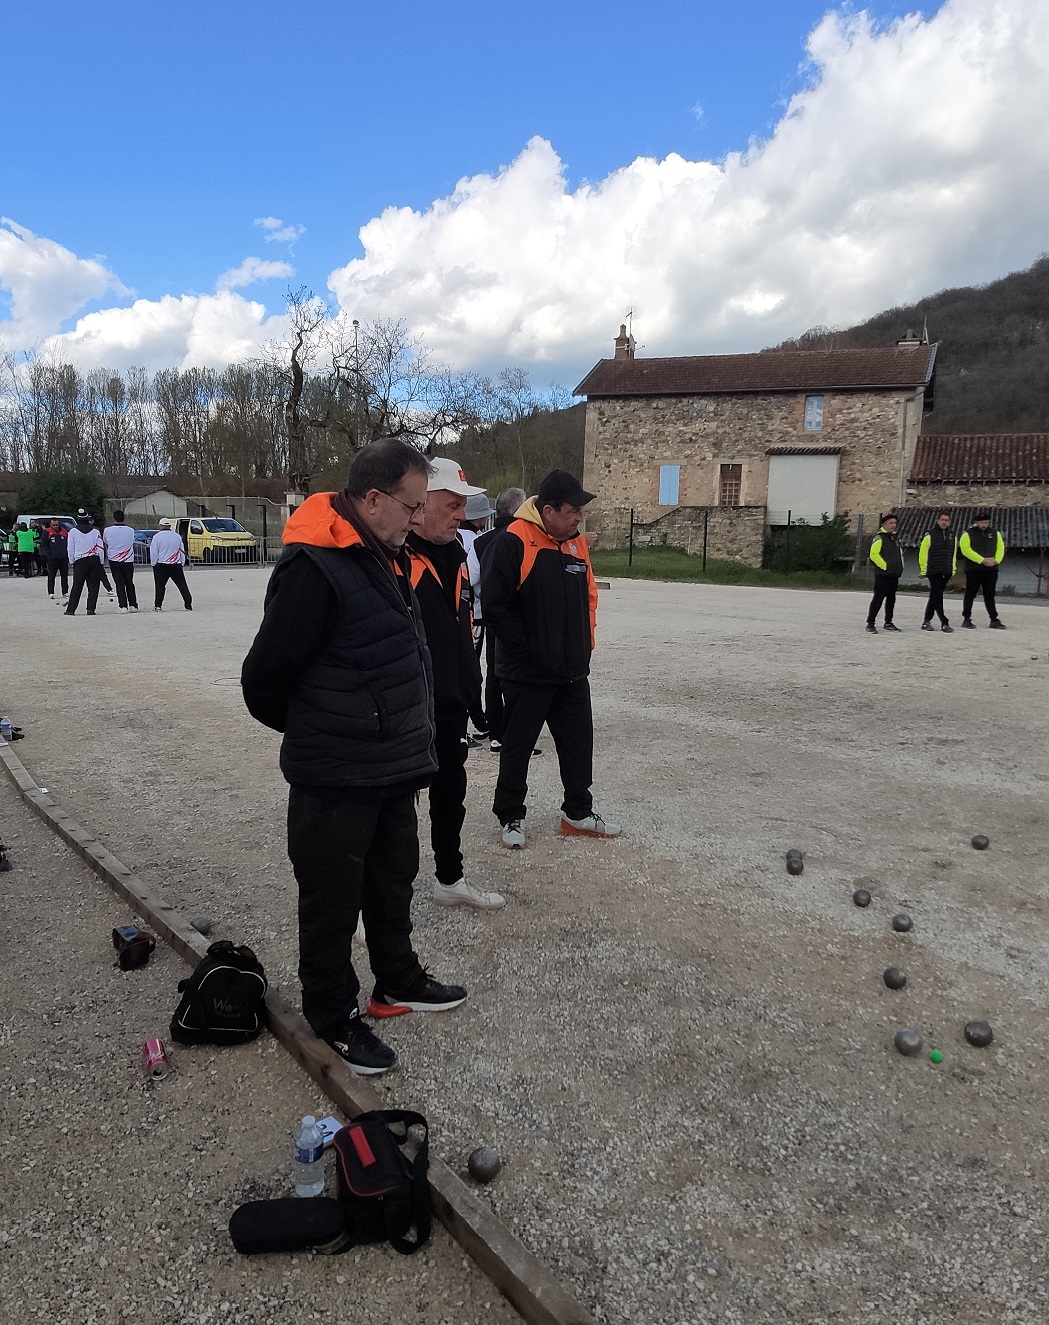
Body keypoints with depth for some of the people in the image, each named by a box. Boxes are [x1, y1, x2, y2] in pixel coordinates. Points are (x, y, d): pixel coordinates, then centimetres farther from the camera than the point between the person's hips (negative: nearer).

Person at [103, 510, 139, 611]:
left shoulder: (107, 529, -6)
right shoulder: (130, 530, -6)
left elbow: (105, 543, 9)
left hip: (114, 561, -1)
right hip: (128, 560, 1)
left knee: (119, 584, 2)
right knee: (129, 583, 13)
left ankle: (123, 606, -4)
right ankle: (133, 605, 14)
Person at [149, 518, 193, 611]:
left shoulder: (157, 537, -5)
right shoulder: (177, 536, 7)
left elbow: (153, 552, -6)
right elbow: (182, 552, 12)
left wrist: (153, 564, 5)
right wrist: (182, 563, 19)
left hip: (161, 566, -3)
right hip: (177, 565, 3)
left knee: (160, 586, 4)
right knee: (182, 585, 5)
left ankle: (158, 606, 3)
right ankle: (188, 606, 3)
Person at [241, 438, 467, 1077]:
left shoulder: (387, 558, 8)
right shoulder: (314, 567, -22)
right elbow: (265, 678, -17)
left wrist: (410, 747, 15)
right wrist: (316, 733, 0)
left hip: (393, 770, 9)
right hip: (335, 781, -9)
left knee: (394, 881, 23)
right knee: (333, 900, 9)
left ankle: (399, 981, 44)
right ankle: (334, 1018, 29)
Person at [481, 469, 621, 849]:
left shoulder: (577, 543, 8)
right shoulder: (513, 543, -16)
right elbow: (495, 605, -19)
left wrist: (585, 644, 10)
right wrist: (528, 647, -14)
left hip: (573, 671, 7)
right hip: (527, 673, -7)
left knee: (579, 742, 14)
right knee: (517, 746, 8)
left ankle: (578, 813, 29)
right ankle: (510, 816, 24)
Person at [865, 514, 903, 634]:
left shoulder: (895, 538, 18)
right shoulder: (879, 537, -8)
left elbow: (900, 554, 30)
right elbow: (874, 555, -17)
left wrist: (900, 567, 17)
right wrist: (884, 566, -16)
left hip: (894, 574, 8)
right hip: (882, 574, -8)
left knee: (891, 599, 11)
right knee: (878, 598, -10)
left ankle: (888, 623, 20)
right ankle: (870, 623, -7)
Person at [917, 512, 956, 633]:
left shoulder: (952, 536, 13)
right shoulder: (930, 535, -5)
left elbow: (953, 554, 20)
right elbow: (923, 554, -6)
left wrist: (953, 569, 16)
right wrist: (923, 570, -8)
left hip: (946, 573, 6)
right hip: (934, 572, -6)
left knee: (934, 597, 11)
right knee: (937, 598, -8)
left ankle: (926, 622, 19)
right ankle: (944, 623, -8)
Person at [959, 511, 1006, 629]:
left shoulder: (995, 533, 14)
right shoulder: (968, 534, 0)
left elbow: (1000, 548, 9)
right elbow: (966, 550, -12)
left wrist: (996, 560, -11)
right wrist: (982, 560, -18)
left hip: (991, 569, 4)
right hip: (973, 569, -4)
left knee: (990, 595, 7)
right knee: (970, 595, 0)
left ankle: (994, 620, 8)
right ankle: (966, 619, 6)